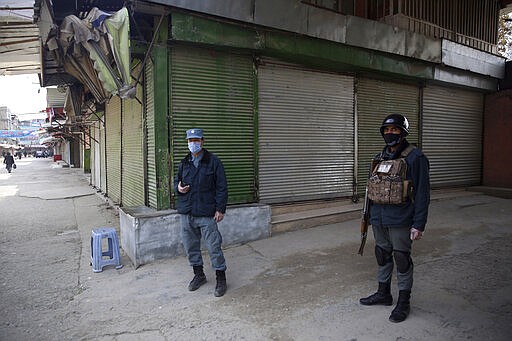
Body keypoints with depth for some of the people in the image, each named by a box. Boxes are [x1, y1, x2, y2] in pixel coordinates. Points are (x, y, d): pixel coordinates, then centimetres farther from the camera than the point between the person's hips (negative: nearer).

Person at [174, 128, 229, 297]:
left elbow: (221, 187, -5)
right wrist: (178, 187, -1)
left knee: (213, 247, -1)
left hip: (206, 213, -5)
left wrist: (220, 209, -10)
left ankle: (221, 278, 16)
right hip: (187, 213, 5)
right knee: (191, 245, 14)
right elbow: (177, 180, 24)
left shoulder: (213, 161, -4)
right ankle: (199, 275, 33)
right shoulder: (184, 163, 11)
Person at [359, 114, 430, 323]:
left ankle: (404, 302, 21)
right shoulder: (379, 158, 10)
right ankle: (383, 294, 35)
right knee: (382, 256, 17)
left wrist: (419, 224, -16)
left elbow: (422, 193, -13)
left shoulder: (415, 158, -11)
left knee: (402, 259, 5)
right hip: (379, 219, 7)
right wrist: (368, 215, 17)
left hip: (400, 221, -6)